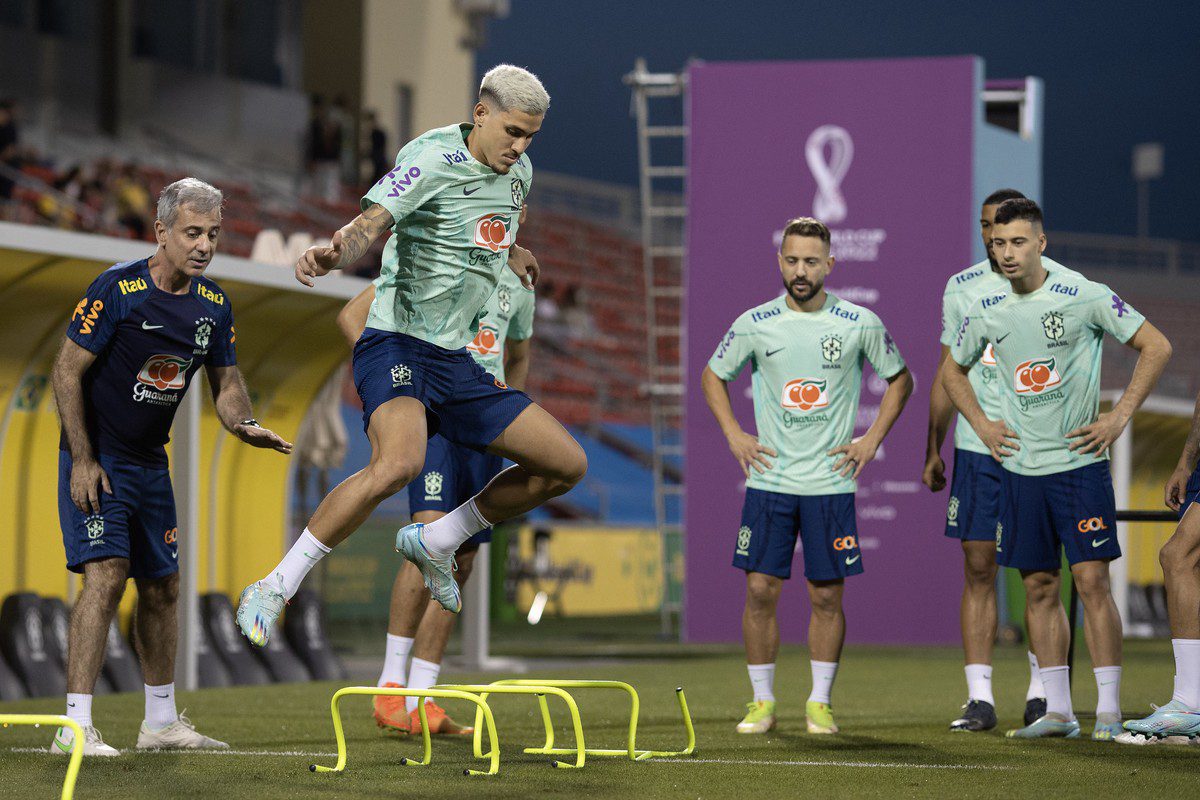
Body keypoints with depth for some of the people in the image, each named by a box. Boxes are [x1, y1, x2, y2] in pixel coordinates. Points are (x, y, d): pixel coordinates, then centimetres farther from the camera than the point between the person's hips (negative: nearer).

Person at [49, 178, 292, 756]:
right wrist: (82, 460, -16)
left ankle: (161, 721, 24)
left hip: (150, 462, 7)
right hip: (96, 459, -7)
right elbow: (67, 371, -14)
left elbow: (226, 382, 10)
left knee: (162, 586, 11)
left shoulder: (214, 305, 0)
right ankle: (75, 726, -20)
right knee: (106, 575, -19)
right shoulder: (116, 290, -19)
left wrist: (244, 424, -13)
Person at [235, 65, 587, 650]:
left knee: (567, 464, 7)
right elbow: (371, 224, -28)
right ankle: (274, 589, -25)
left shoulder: (518, 172, 10)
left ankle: (435, 542, 22)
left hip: (456, 361, 8)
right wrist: (333, 254, -45)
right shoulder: (431, 157, -13)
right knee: (398, 463, -35)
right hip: (396, 345, -8)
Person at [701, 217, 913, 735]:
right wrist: (733, 435, 4)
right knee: (760, 590, -2)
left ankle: (820, 703, 12)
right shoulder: (755, 324, 0)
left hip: (831, 481, -1)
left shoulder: (861, 324, -3)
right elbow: (713, 376, 15)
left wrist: (872, 439, 3)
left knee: (827, 595, 1)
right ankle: (762, 702, 8)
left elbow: (900, 379, 12)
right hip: (768, 479, 1)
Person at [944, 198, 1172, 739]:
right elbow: (953, 371, 24)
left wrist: (1120, 416, -7)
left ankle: (1108, 709, -5)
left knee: (1091, 579, -9)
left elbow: (1157, 347, -3)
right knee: (1039, 587, 6)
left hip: (1080, 461, -4)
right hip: (1019, 467, 4)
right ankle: (1057, 711, 12)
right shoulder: (986, 312, 5)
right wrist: (981, 425, 10)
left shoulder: (1085, 297, -8)